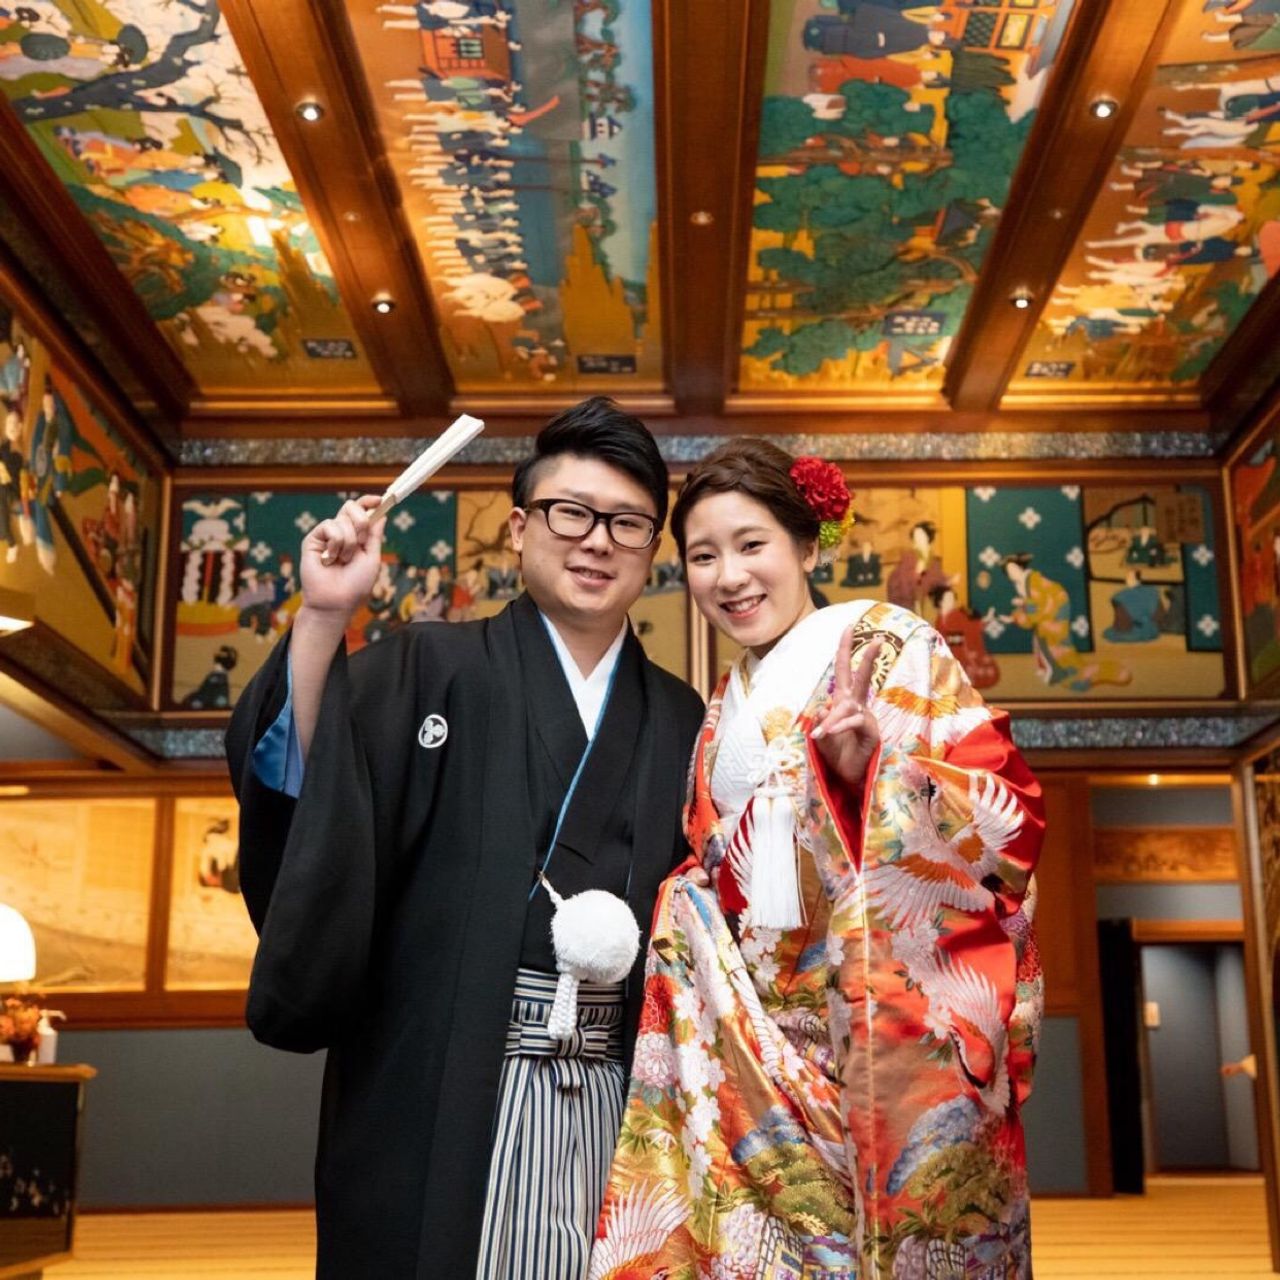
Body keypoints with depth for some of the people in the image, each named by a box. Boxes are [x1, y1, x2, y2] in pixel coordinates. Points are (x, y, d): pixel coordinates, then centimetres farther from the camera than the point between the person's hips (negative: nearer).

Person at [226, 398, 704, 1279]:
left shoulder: (680, 722, 11)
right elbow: (296, 789, -13)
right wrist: (323, 618, -22)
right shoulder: (429, 670, 1)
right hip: (440, 1100, -3)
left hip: (616, 1104, 3)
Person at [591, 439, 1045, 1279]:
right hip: (762, 1040, 6)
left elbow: (1006, 805, -10)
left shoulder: (886, 642, -2)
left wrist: (869, 767, -25)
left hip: (893, 1014, -5)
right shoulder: (725, 713, 18)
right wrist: (684, 902, 2)